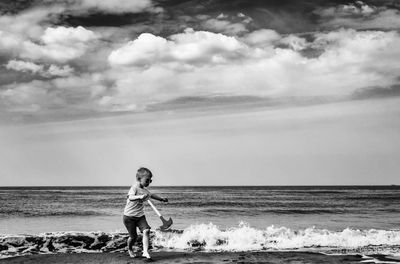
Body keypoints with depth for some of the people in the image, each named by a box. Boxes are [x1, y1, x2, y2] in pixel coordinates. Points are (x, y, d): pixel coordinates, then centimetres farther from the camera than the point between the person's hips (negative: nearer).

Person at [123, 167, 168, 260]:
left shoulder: (144, 190, 7)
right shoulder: (134, 187, -17)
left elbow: (151, 195, 29)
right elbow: (131, 197, -37)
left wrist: (162, 199, 29)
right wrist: (140, 197, -54)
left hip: (140, 215, 6)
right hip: (129, 216, -6)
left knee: (146, 231, -16)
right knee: (133, 236, 2)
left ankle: (145, 252, -17)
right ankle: (130, 250, 33)